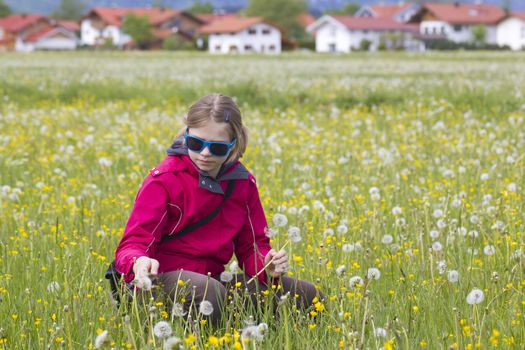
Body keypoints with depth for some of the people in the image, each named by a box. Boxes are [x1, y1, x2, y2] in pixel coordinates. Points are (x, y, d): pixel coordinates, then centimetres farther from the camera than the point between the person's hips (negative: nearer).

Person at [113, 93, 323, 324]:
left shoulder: (243, 183, 9)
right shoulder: (163, 180, -8)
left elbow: (252, 246, 13)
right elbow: (134, 242, -13)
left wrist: (267, 266, -12)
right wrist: (138, 262, -39)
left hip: (213, 276, 6)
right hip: (164, 276, -6)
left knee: (309, 296, -8)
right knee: (211, 295, -43)